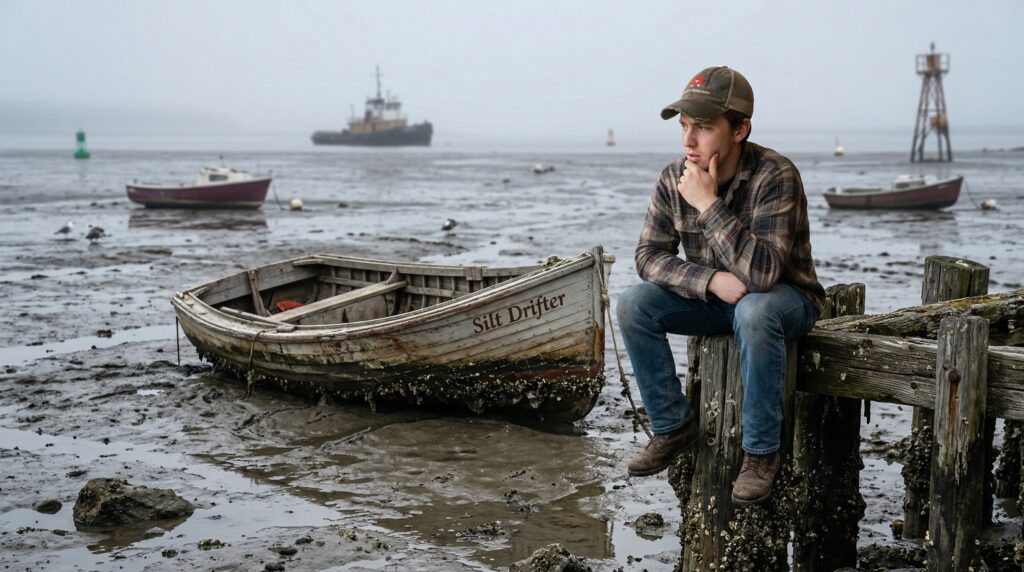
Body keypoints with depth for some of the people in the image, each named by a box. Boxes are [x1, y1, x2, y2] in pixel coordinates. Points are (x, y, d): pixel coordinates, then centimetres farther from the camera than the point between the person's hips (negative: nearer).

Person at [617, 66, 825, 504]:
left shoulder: (775, 176, -27)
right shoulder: (674, 178, -10)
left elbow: (762, 273, -36)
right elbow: (649, 255, -8)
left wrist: (709, 205, -36)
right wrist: (711, 280, -26)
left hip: (784, 297, -5)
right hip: (711, 297, 5)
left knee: (754, 313, -39)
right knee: (633, 305, -17)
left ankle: (761, 452, -22)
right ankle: (673, 426, -1)